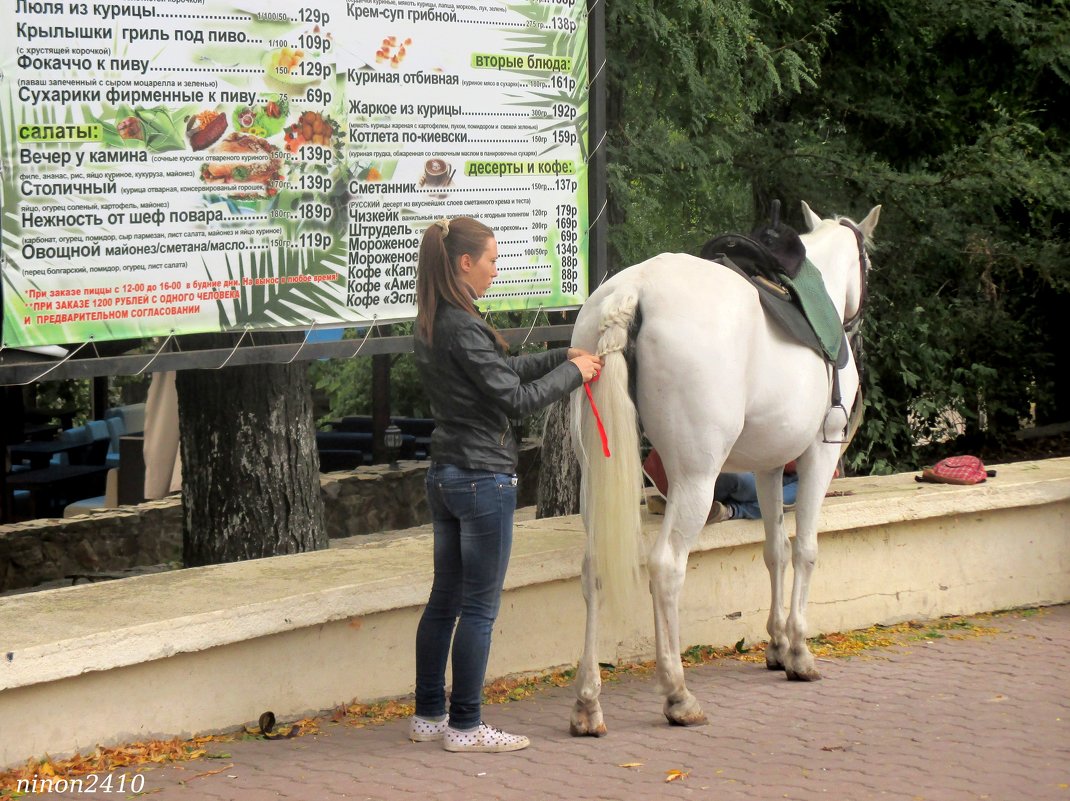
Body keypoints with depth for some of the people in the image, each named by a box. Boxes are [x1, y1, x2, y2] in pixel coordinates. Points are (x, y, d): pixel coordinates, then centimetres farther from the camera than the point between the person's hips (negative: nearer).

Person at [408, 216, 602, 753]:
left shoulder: (432, 325, 9)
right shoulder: (463, 328, -21)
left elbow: (501, 370, 19)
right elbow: (516, 397, -17)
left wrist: (563, 357, 14)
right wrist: (572, 372, -4)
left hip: (445, 475, 10)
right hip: (483, 477, -10)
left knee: (445, 598, 15)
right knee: (479, 607, -1)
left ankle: (428, 716, 22)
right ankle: (465, 726, 5)